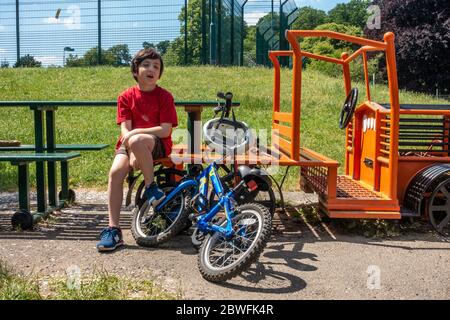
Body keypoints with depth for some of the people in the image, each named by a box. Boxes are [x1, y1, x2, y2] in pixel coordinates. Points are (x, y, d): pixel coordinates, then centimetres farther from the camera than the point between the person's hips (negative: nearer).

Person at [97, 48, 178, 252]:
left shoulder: (164, 96, -2)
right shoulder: (126, 97, 5)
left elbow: (166, 130, -11)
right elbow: (125, 129, -3)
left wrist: (136, 132, -17)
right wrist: (132, 153, -20)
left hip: (157, 144, -3)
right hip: (130, 143, 3)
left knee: (136, 140, -38)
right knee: (115, 172, -25)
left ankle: (151, 187, -16)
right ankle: (113, 229, -19)